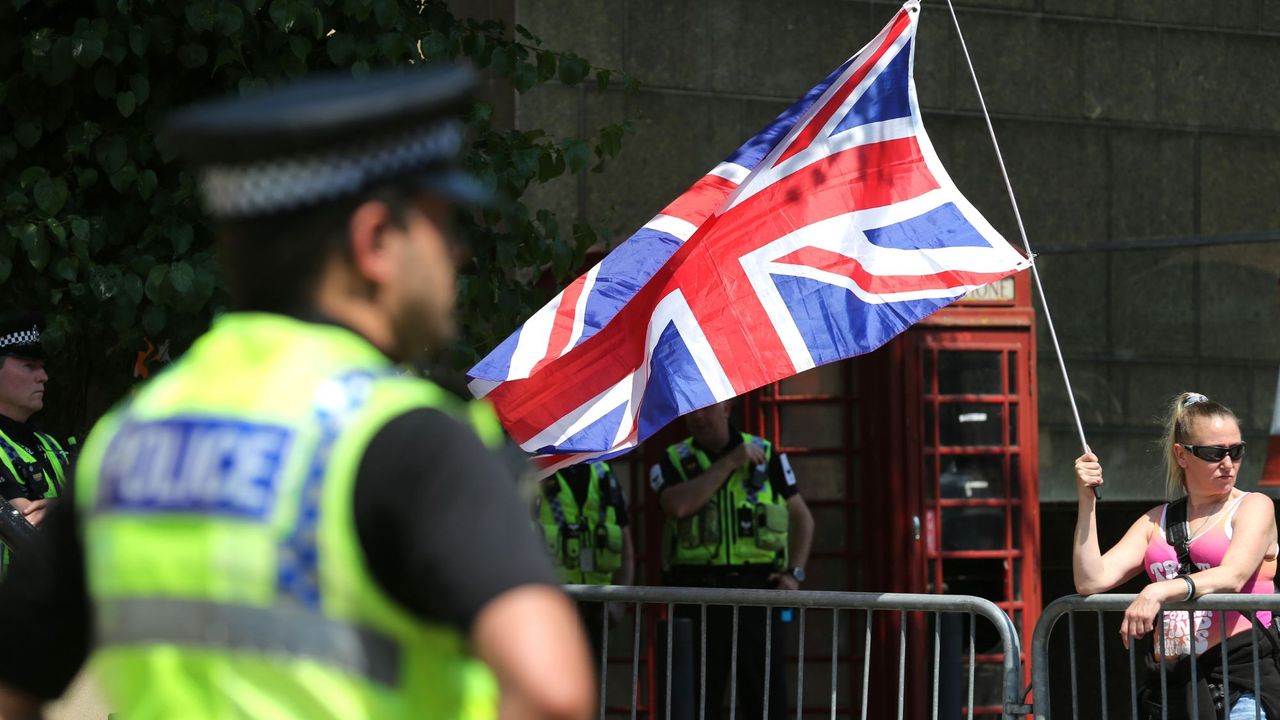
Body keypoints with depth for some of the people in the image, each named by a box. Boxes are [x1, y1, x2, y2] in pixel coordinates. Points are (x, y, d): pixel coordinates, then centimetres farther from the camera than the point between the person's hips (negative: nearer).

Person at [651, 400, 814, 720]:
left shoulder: (765, 455, 9)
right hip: (698, 590, 0)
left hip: (756, 586, 0)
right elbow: (678, 507, -16)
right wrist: (729, 463, -11)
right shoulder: (672, 462, 5)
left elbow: (802, 517, 16)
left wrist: (794, 573, 2)